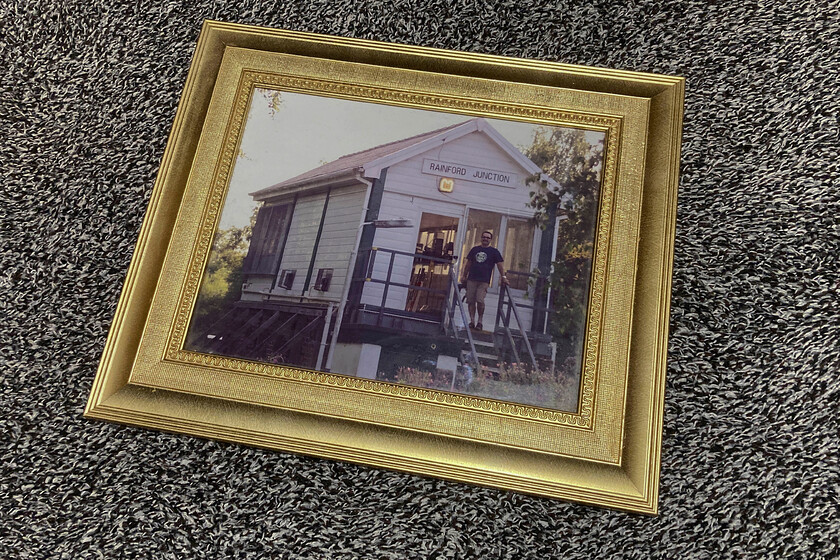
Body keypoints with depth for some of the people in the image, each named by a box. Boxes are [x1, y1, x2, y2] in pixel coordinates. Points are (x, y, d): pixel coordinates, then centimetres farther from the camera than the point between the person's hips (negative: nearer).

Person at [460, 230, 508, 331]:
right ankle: (472, 321, 6)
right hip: (471, 279, 3)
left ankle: (480, 321, -2)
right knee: (471, 301, -2)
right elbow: (468, 263, 20)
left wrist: (503, 277, -6)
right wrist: (464, 276, 17)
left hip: (484, 281, -3)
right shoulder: (475, 249, 16)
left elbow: (499, 265, 4)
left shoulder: (494, 251, 8)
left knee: (480, 300, -16)